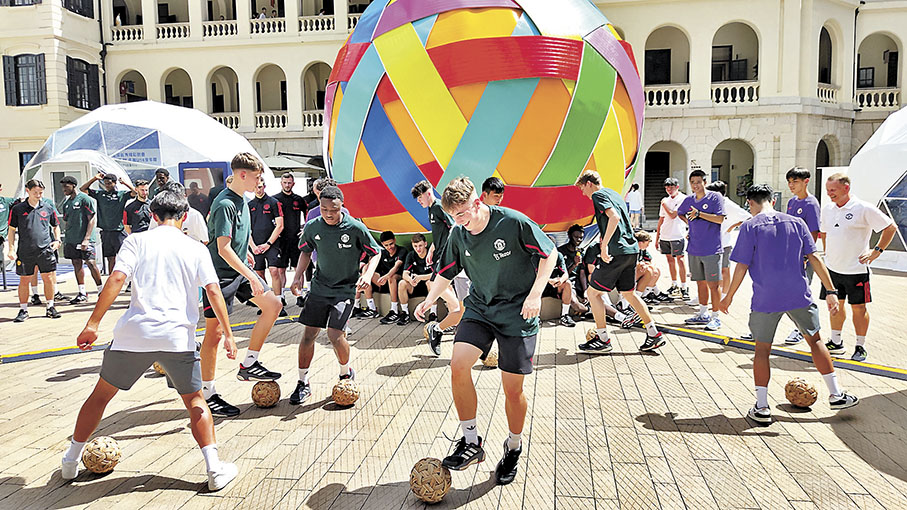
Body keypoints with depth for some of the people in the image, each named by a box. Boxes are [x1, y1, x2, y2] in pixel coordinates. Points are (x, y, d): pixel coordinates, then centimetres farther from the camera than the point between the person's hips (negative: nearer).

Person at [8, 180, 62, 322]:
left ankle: (50, 307, 15)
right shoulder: (17, 209, 2)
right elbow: (12, 229, 7)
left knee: (49, 278, 1)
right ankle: (23, 310, 17)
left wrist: (57, 240, 5)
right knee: (24, 280, 6)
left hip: (45, 250, 1)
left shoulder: (48, 208, 7)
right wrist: (11, 249, 1)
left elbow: (56, 226, 20)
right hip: (25, 252, -1)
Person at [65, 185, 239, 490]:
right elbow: (213, 291, 0)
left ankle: (71, 461, 35)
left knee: (101, 394, 22)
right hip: (178, 338, 0)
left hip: (133, 335, 0)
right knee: (194, 399, 16)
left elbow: (116, 279, -8)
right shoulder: (196, 249, 8)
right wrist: (228, 335, 1)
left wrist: (93, 324, -8)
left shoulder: (138, 241, 6)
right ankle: (214, 469, 8)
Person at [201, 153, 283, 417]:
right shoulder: (225, 204, -21)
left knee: (273, 305, 8)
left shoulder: (241, 199, 8)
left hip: (240, 270, 9)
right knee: (215, 331, -3)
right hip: (221, 274, -9)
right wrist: (250, 276, -28)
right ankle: (207, 394, 8)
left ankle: (248, 364, 17)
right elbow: (224, 248, -26)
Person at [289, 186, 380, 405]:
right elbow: (305, 251, 14)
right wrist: (298, 276, 2)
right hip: (319, 287, 4)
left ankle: (346, 373, 16)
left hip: (346, 289, -4)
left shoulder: (356, 228, -15)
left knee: (335, 334, -13)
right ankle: (303, 383, 17)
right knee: (308, 334, 1)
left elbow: (375, 253, -3)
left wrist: (368, 275, -19)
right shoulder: (312, 227, -5)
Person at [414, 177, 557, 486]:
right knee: (458, 365, -19)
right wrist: (430, 299, -4)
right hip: (479, 309, 4)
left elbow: (549, 253, -8)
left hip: (517, 314, -4)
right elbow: (447, 272, 13)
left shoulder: (514, 222, -17)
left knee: (513, 390, -1)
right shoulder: (458, 234, -1)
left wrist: (535, 294, -17)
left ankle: (513, 447, 28)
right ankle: (471, 442, -1)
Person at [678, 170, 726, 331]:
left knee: (713, 284, -3)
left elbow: (720, 219, -16)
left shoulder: (715, 197, -5)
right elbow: (680, 213, 31)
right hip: (694, 249, 6)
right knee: (700, 282, 13)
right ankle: (703, 314, 23)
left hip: (711, 249, -6)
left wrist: (699, 214, -16)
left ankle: (715, 317, 3)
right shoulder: (688, 200, 11)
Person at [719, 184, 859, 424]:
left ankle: (761, 407, 7)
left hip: (765, 299, -3)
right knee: (815, 340, 20)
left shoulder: (750, 227, -4)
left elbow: (742, 266, -7)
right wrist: (830, 291, 6)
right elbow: (814, 258, 3)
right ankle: (836, 395, 27)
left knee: (762, 349, 7)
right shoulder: (796, 222, 6)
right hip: (799, 296, 3)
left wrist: (729, 297, 3)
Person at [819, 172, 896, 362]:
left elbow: (891, 227, -6)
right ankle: (836, 343, 25)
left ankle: (860, 348, 14)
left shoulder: (864, 209, -12)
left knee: (858, 307, 3)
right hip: (832, 268, 6)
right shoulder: (827, 209, 7)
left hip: (856, 269, -5)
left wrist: (877, 250, -10)